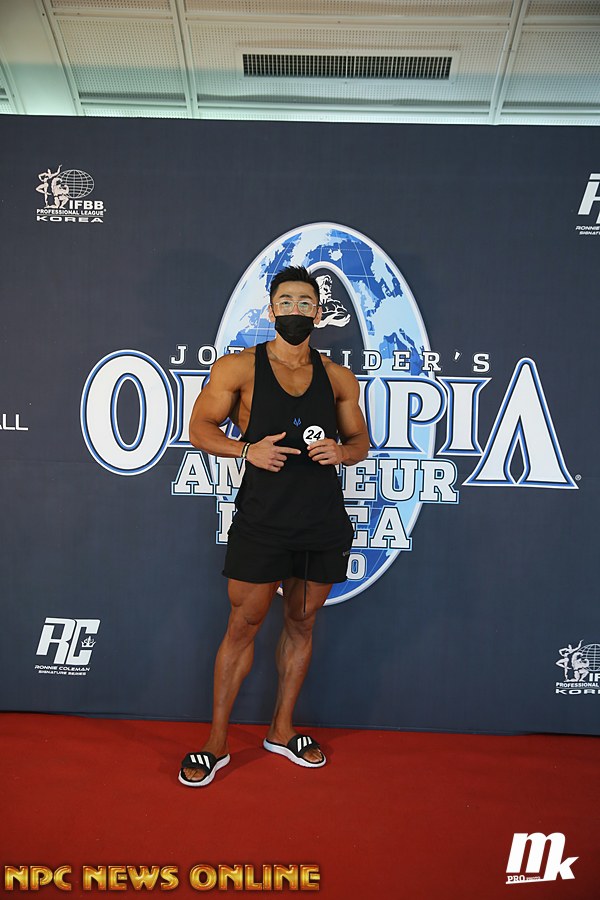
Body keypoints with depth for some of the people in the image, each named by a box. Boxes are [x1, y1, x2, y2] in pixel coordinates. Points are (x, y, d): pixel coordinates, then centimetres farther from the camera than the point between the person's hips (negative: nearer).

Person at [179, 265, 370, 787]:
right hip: (261, 522, -3)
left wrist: (341, 451, -10)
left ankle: (281, 730, 34)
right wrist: (247, 450, -17)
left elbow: (361, 441, 14)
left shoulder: (339, 378, 7)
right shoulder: (239, 368, -2)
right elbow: (200, 429, 0)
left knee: (301, 625, 14)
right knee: (244, 626, 4)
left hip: (323, 523, 4)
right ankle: (217, 744, 21)